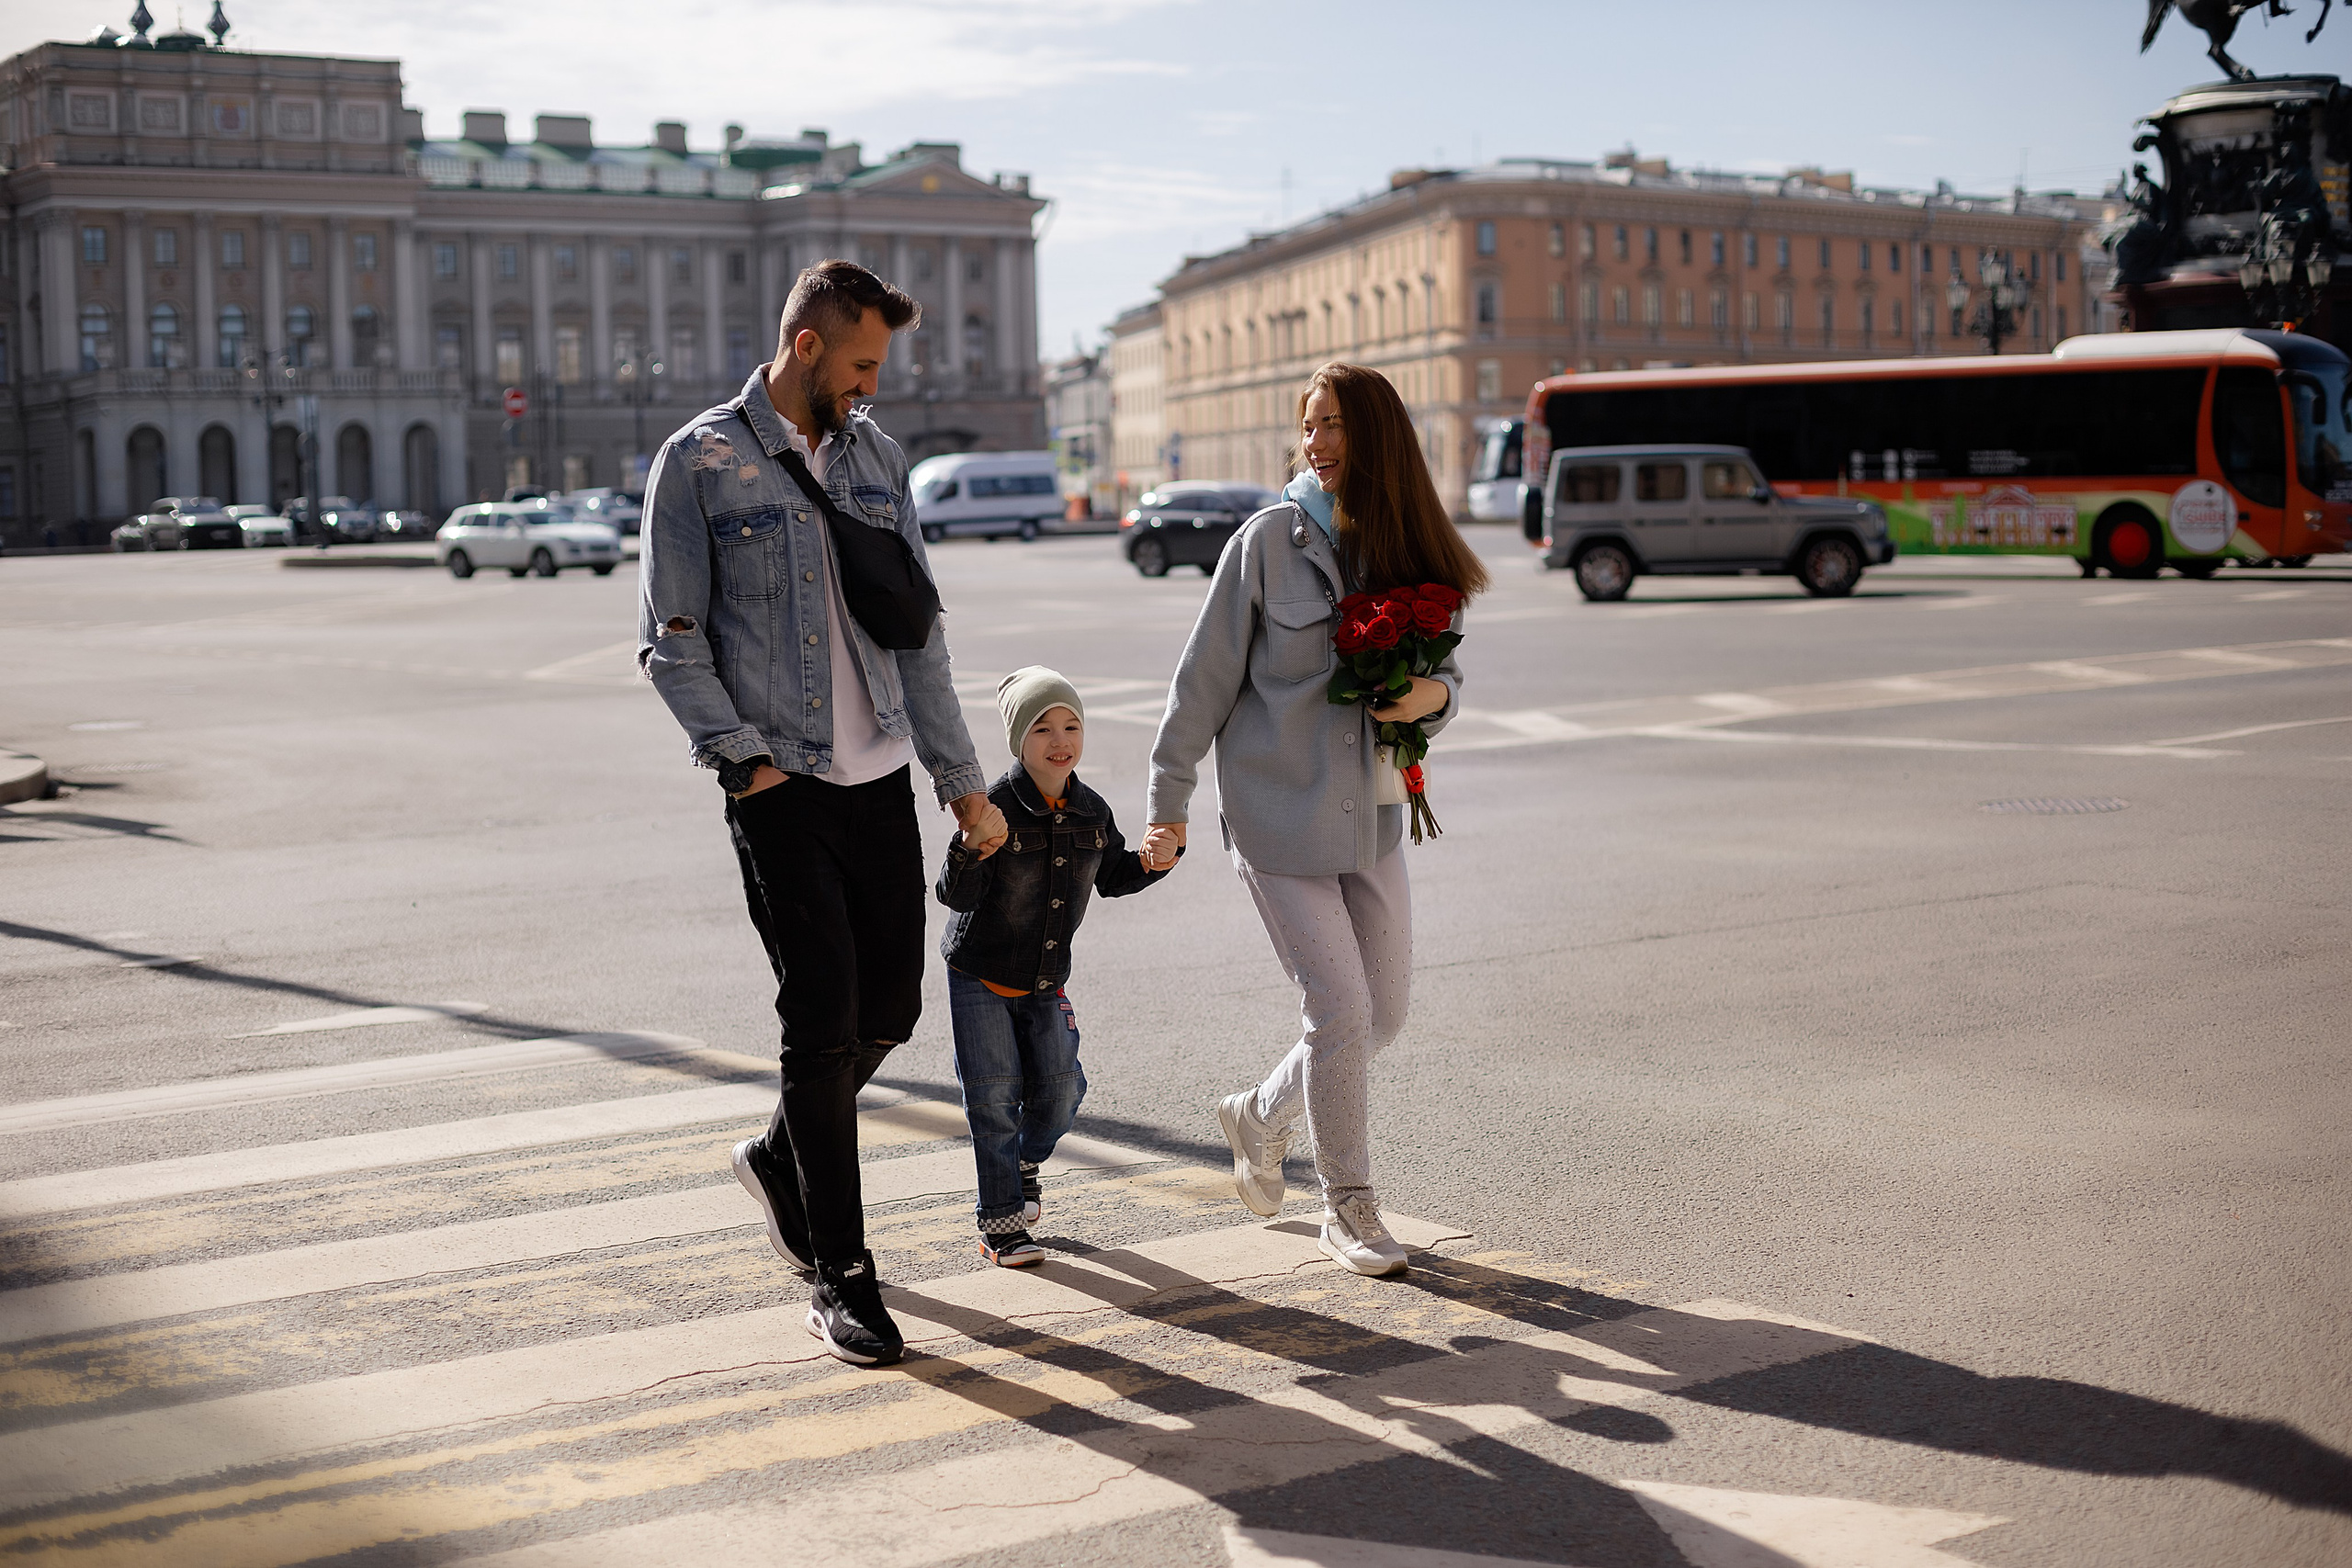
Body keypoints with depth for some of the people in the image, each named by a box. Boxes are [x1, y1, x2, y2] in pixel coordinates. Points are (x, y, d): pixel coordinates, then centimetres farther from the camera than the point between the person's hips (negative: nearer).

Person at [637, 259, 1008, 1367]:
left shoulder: (876, 457, 12)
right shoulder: (699, 462, -4)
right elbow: (670, 641, -5)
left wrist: (960, 776, 12)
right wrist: (743, 759, -14)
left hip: (880, 776, 6)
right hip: (779, 784, -5)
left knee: (889, 1007, 8)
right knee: (822, 1018, -7)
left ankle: (779, 1159, 36)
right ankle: (839, 1277, 4)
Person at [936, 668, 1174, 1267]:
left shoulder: (1092, 812, -4)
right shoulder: (996, 807, -21)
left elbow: (1111, 879, 13)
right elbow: (957, 895, -24)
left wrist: (1153, 860, -4)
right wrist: (970, 846, -42)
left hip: (1045, 981, 5)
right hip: (979, 976, -5)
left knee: (1060, 1088, 4)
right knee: (995, 1093, -4)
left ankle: (1024, 1161, 37)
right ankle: (1001, 1223, 7)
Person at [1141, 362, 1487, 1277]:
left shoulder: (1411, 554, 3)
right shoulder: (1270, 541, -9)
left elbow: (1446, 671, 13)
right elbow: (1206, 677, -5)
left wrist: (1435, 695, -12)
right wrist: (1170, 803, -3)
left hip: (1371, 816, 5)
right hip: (1279, 814, -5)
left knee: (1383, 1017, 11)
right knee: (1341, 1012, -5)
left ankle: (1260, 1117, 37)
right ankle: (1349, 1208, 14)